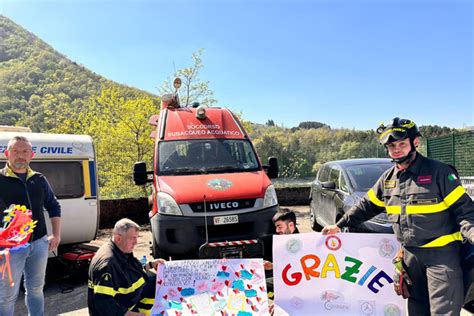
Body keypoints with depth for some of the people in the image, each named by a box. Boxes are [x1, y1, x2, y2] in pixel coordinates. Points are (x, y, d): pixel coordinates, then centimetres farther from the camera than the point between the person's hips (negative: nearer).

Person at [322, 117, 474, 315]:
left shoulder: (439, 172, -11)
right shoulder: (388, 178, 6)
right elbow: (367, 205, 16)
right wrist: (340, 225, 15)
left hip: (441, 253, -5)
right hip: (410, 254, 6)